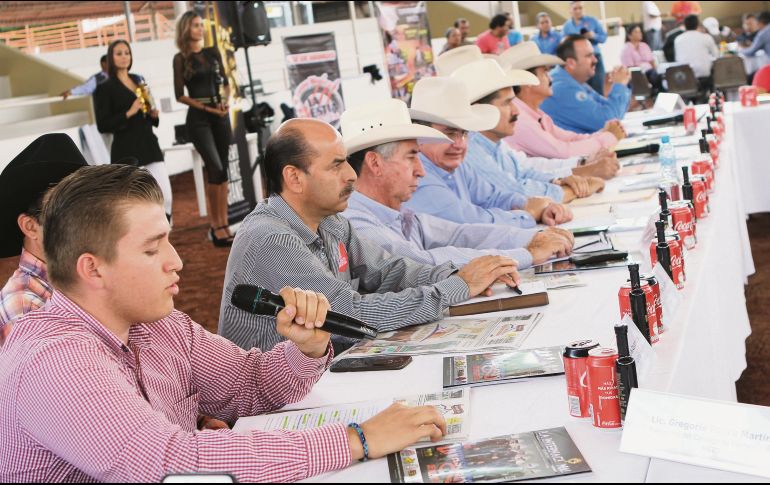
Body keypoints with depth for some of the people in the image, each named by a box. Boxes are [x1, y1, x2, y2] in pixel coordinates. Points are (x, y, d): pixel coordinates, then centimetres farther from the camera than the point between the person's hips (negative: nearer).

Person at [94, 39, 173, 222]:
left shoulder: (139, 80, 16)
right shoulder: (104, 88, -2)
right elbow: (103, 125, -9)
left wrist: (153, 114, 5)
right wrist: (129, 113, -17)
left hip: (150, 146, 6)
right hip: (126, 151, -5)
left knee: (165, 197, -4)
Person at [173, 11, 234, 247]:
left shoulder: (213, 52, 10)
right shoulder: (181, 58, -1)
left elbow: (225, 82, 17)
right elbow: (180, 95, -3)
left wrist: (225, 101, -4)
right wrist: (206, 107, -12)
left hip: (221, 115, 5)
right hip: (198, 117, -5)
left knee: (222, 170, 3)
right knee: (216, 168, -15)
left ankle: (223, 225, 8)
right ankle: (215, 226, -6)